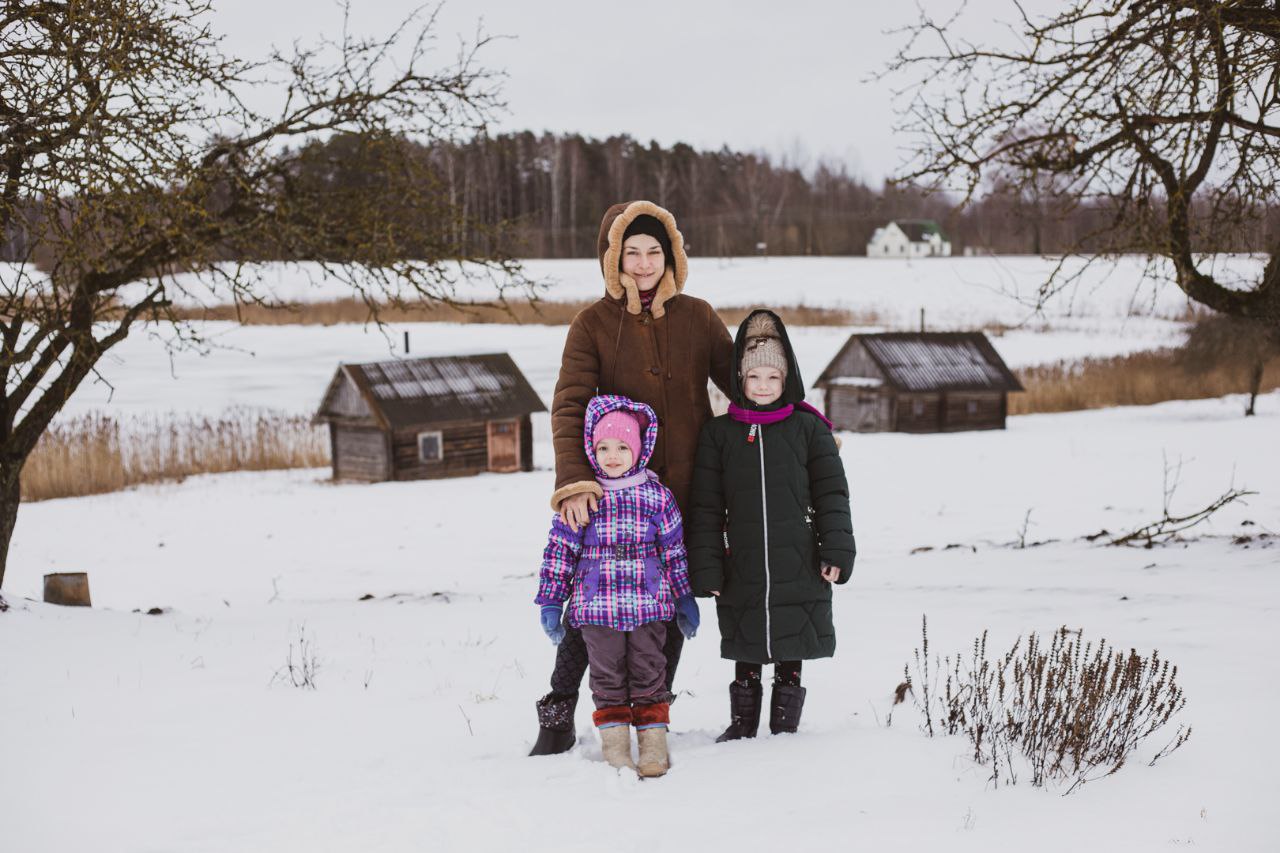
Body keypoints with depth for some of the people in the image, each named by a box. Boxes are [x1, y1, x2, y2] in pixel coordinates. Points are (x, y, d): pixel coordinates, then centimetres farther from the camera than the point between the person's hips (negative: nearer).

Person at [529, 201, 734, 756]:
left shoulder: (696, 317, 6)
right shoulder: (593, 325, -1)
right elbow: (570, 405, -11)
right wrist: (573, 480, -25)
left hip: (686, 491, 2)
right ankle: (558, 720, 11)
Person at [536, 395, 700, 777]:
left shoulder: (656, 495, 2)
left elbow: (674, 551, 10)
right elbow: (560, 549, 2)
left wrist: (685, 599, 11)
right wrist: (551, 602, 0)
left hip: (648, 604, 1)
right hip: (596, 608, 0)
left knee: (649, 673, 5)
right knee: (607, 679, 5)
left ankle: (653, 744, 13)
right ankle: (614, 747, 12)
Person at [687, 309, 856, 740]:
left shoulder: (808, 428, 3)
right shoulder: (719, 433, 4)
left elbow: (831, 494, 3)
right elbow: (705, 507, 4)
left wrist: (836, 551, -5)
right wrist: (706, 567, -2)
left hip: (798, 567, -1)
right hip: (741, 570, 1)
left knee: (790, 655, 5)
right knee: (745, 654, 10)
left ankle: (785, 726, 18)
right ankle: (742, 723, 25)